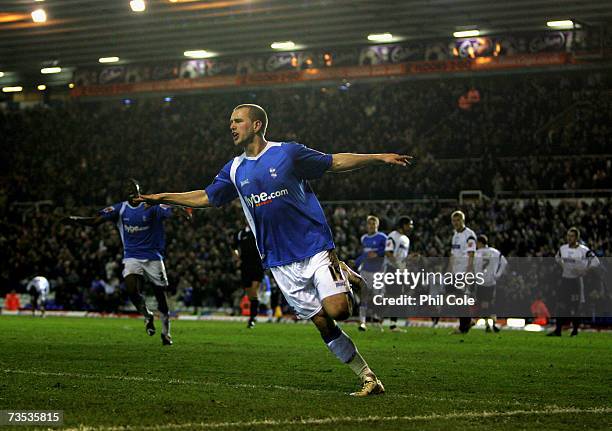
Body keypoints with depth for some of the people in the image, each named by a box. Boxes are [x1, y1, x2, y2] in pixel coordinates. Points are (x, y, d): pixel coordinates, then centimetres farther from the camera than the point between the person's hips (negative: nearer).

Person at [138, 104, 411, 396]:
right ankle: (368, 378, 4)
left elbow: (335, 163, 4)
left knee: (337, 311, -20)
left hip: (315, 248, -3)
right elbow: (205, 197, 21)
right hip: (280, 263, 4)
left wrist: (380, 158, -2)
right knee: (322, 324, -3)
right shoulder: (235, 170, 11)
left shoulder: (287, 153, -2)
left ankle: (345, 278, 14)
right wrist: (162, 197, 18)